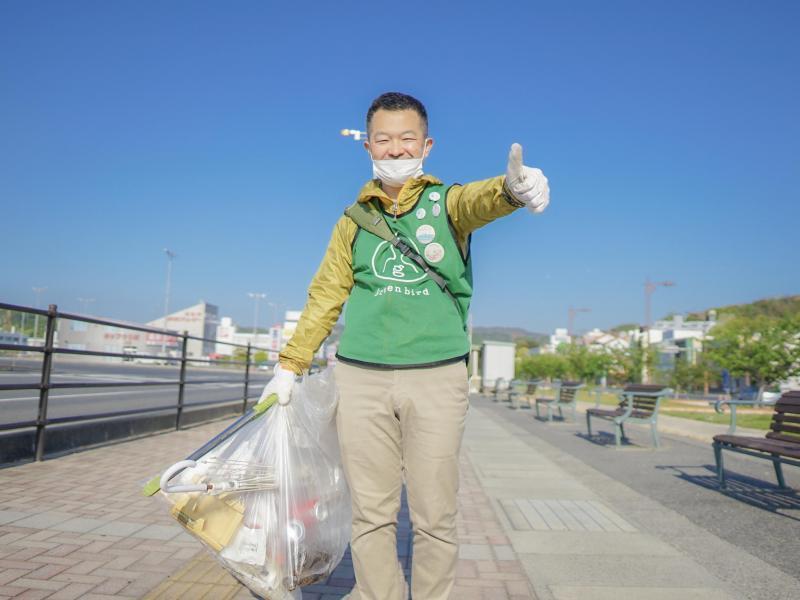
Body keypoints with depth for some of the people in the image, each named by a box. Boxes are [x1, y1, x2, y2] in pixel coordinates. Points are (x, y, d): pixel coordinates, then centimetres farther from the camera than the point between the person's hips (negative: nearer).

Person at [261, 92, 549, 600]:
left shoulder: (445, 202, 5)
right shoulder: (354, 220, 12)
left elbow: (478, 201, -19)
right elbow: (326, 296, 14)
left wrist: (513, 186, -42)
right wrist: (290, 366, 11)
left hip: (437, 377, -2)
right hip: (362, 377, 2)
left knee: (435, 516, 6)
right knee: (372, 514, 8)